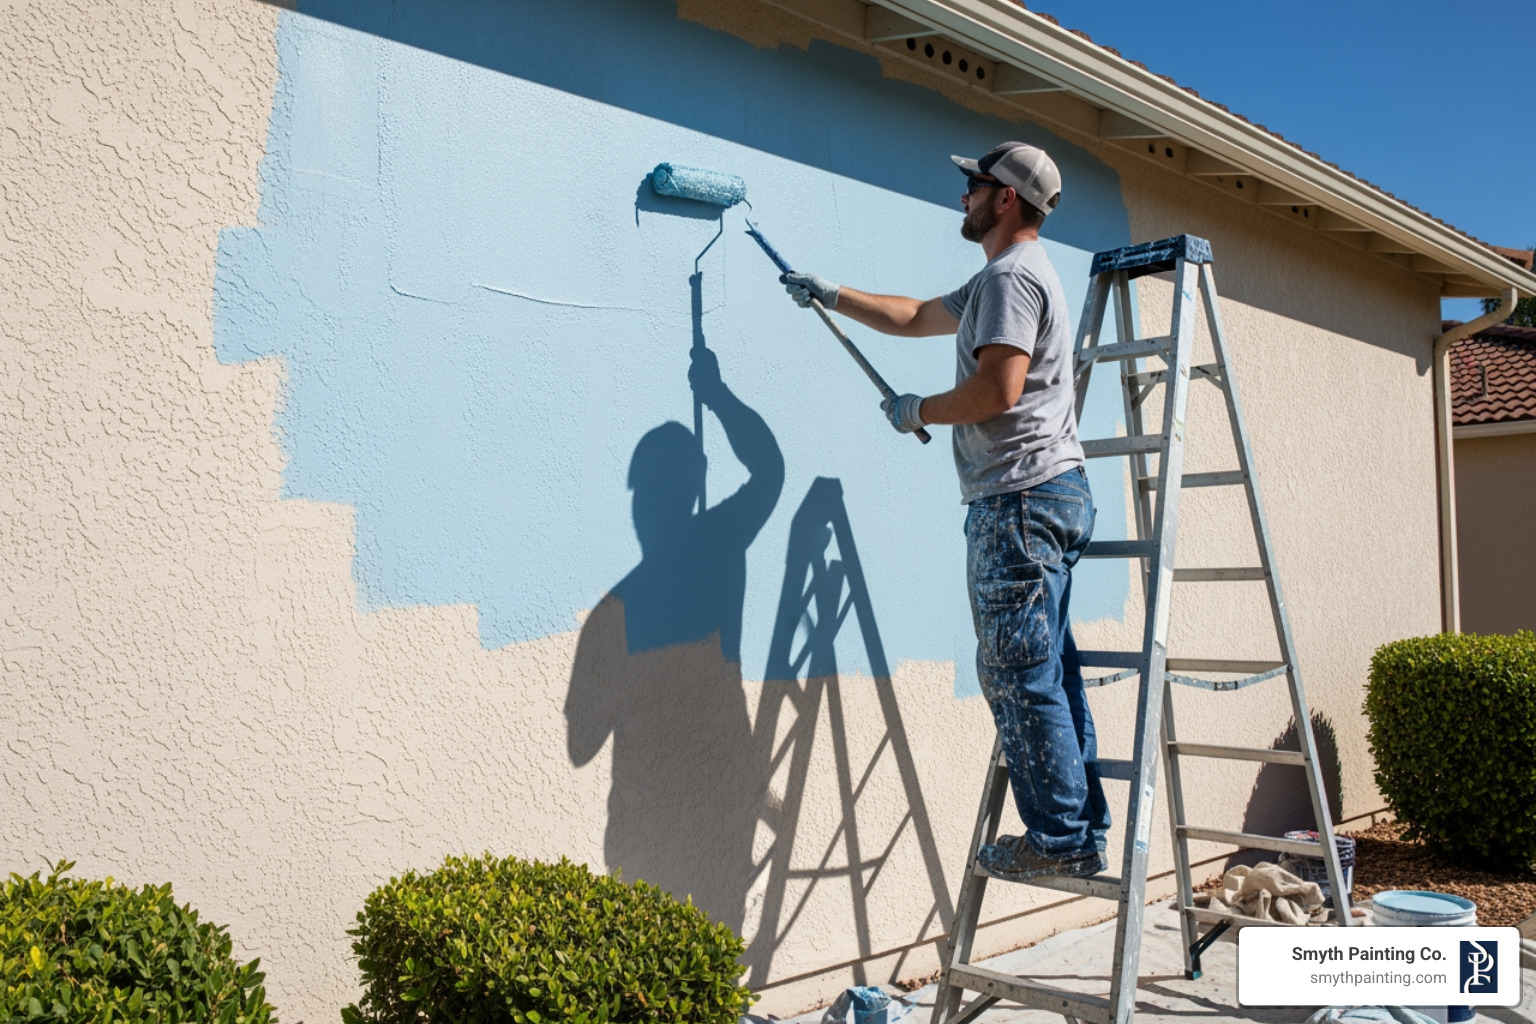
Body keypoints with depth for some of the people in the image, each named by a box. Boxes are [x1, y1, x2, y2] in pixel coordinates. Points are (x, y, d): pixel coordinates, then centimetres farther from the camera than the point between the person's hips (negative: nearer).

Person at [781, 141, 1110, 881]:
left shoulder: (1012, 275, -9)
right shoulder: (996, 280, 25)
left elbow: (999, 387, -20)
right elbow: (916, 317, 36)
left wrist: (920, 411, -5)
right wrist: (832, 295, 37)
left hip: (1020, 495, -11)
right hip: (1047, 494, 11)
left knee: (1019, 674, -7)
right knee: (1046, 671, 11)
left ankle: (1059, 839, -2)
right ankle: (1084, 834, 16)